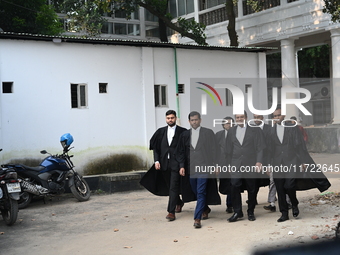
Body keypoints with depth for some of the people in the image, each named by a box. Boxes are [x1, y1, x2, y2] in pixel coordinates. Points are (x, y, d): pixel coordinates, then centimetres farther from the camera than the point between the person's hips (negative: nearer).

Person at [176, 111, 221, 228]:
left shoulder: (208, 133, 1)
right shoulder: (185, 135, 10)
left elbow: (213, 150, 0)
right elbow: (181, 152, 11)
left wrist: (215, 165, -5)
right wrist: (182, 166, 0)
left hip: (203, 167, -4)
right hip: (191, 168, 4)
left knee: (201, 192, -11)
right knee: (196, 192, 14)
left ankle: (197, 218, -11)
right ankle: (205, 209, 39)